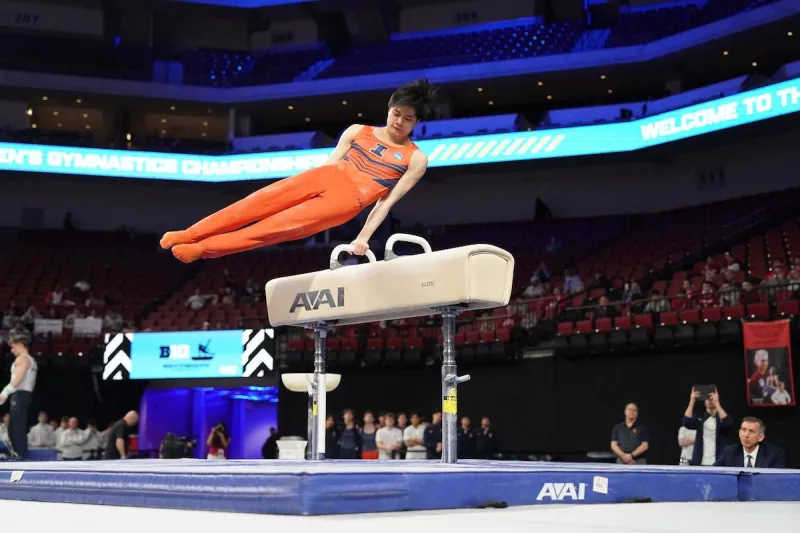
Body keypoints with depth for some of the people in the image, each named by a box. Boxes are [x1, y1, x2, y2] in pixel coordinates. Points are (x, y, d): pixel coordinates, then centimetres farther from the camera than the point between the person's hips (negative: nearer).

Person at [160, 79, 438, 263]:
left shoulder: (416, 159, 5)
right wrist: (304, 189, 10)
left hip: (348, 199, -4)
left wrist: (364, 237, -7)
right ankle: (189, 235, -8)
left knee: (282, 225, -17)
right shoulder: (357, 131, 15)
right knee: (258, 203, -12)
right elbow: (329, 162, 15)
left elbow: (387, 202, 0)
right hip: (327, 176, 4)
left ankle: (202, 248, -17)